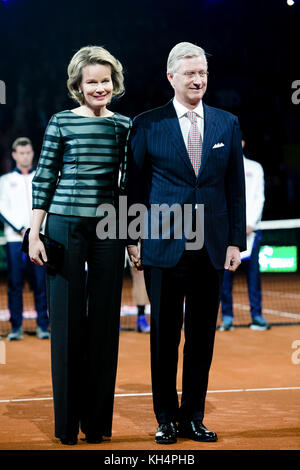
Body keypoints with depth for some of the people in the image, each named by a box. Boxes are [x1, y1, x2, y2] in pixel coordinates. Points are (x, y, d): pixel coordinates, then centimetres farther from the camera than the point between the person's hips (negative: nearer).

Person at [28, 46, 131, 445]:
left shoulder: (125, 126, 8)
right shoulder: (62, 122, 1)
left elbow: (129, 182, 12)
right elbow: (44, 179, 2)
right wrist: (34, 234, -2)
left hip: (108, 231, 2)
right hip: (66, 227, -2)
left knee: (104, 320, 5)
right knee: (67, 320, 2)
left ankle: (97, 420, 15)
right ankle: (67, 421, 12)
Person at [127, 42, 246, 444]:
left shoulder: (227, 123, 9)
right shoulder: (147, 124, 1)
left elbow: (236, 186, 9)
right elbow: (135, 185, 3)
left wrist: (235, 240, 4)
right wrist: (131, 239, -1)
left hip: (211, 246, 3)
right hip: (164, 245, -2)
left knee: (203, 335, 7)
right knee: (165, 335, 4)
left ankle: (193, 417, 18)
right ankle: (166, 419, 16)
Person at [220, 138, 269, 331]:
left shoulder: (255, 168, 12)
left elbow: (259, 198, 6)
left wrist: (250, 224, -7)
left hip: (250, 228, 0)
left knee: (253, 270, -3)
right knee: (226, 273, -3)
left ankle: (257, 316, -1)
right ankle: (227, 317, 1)